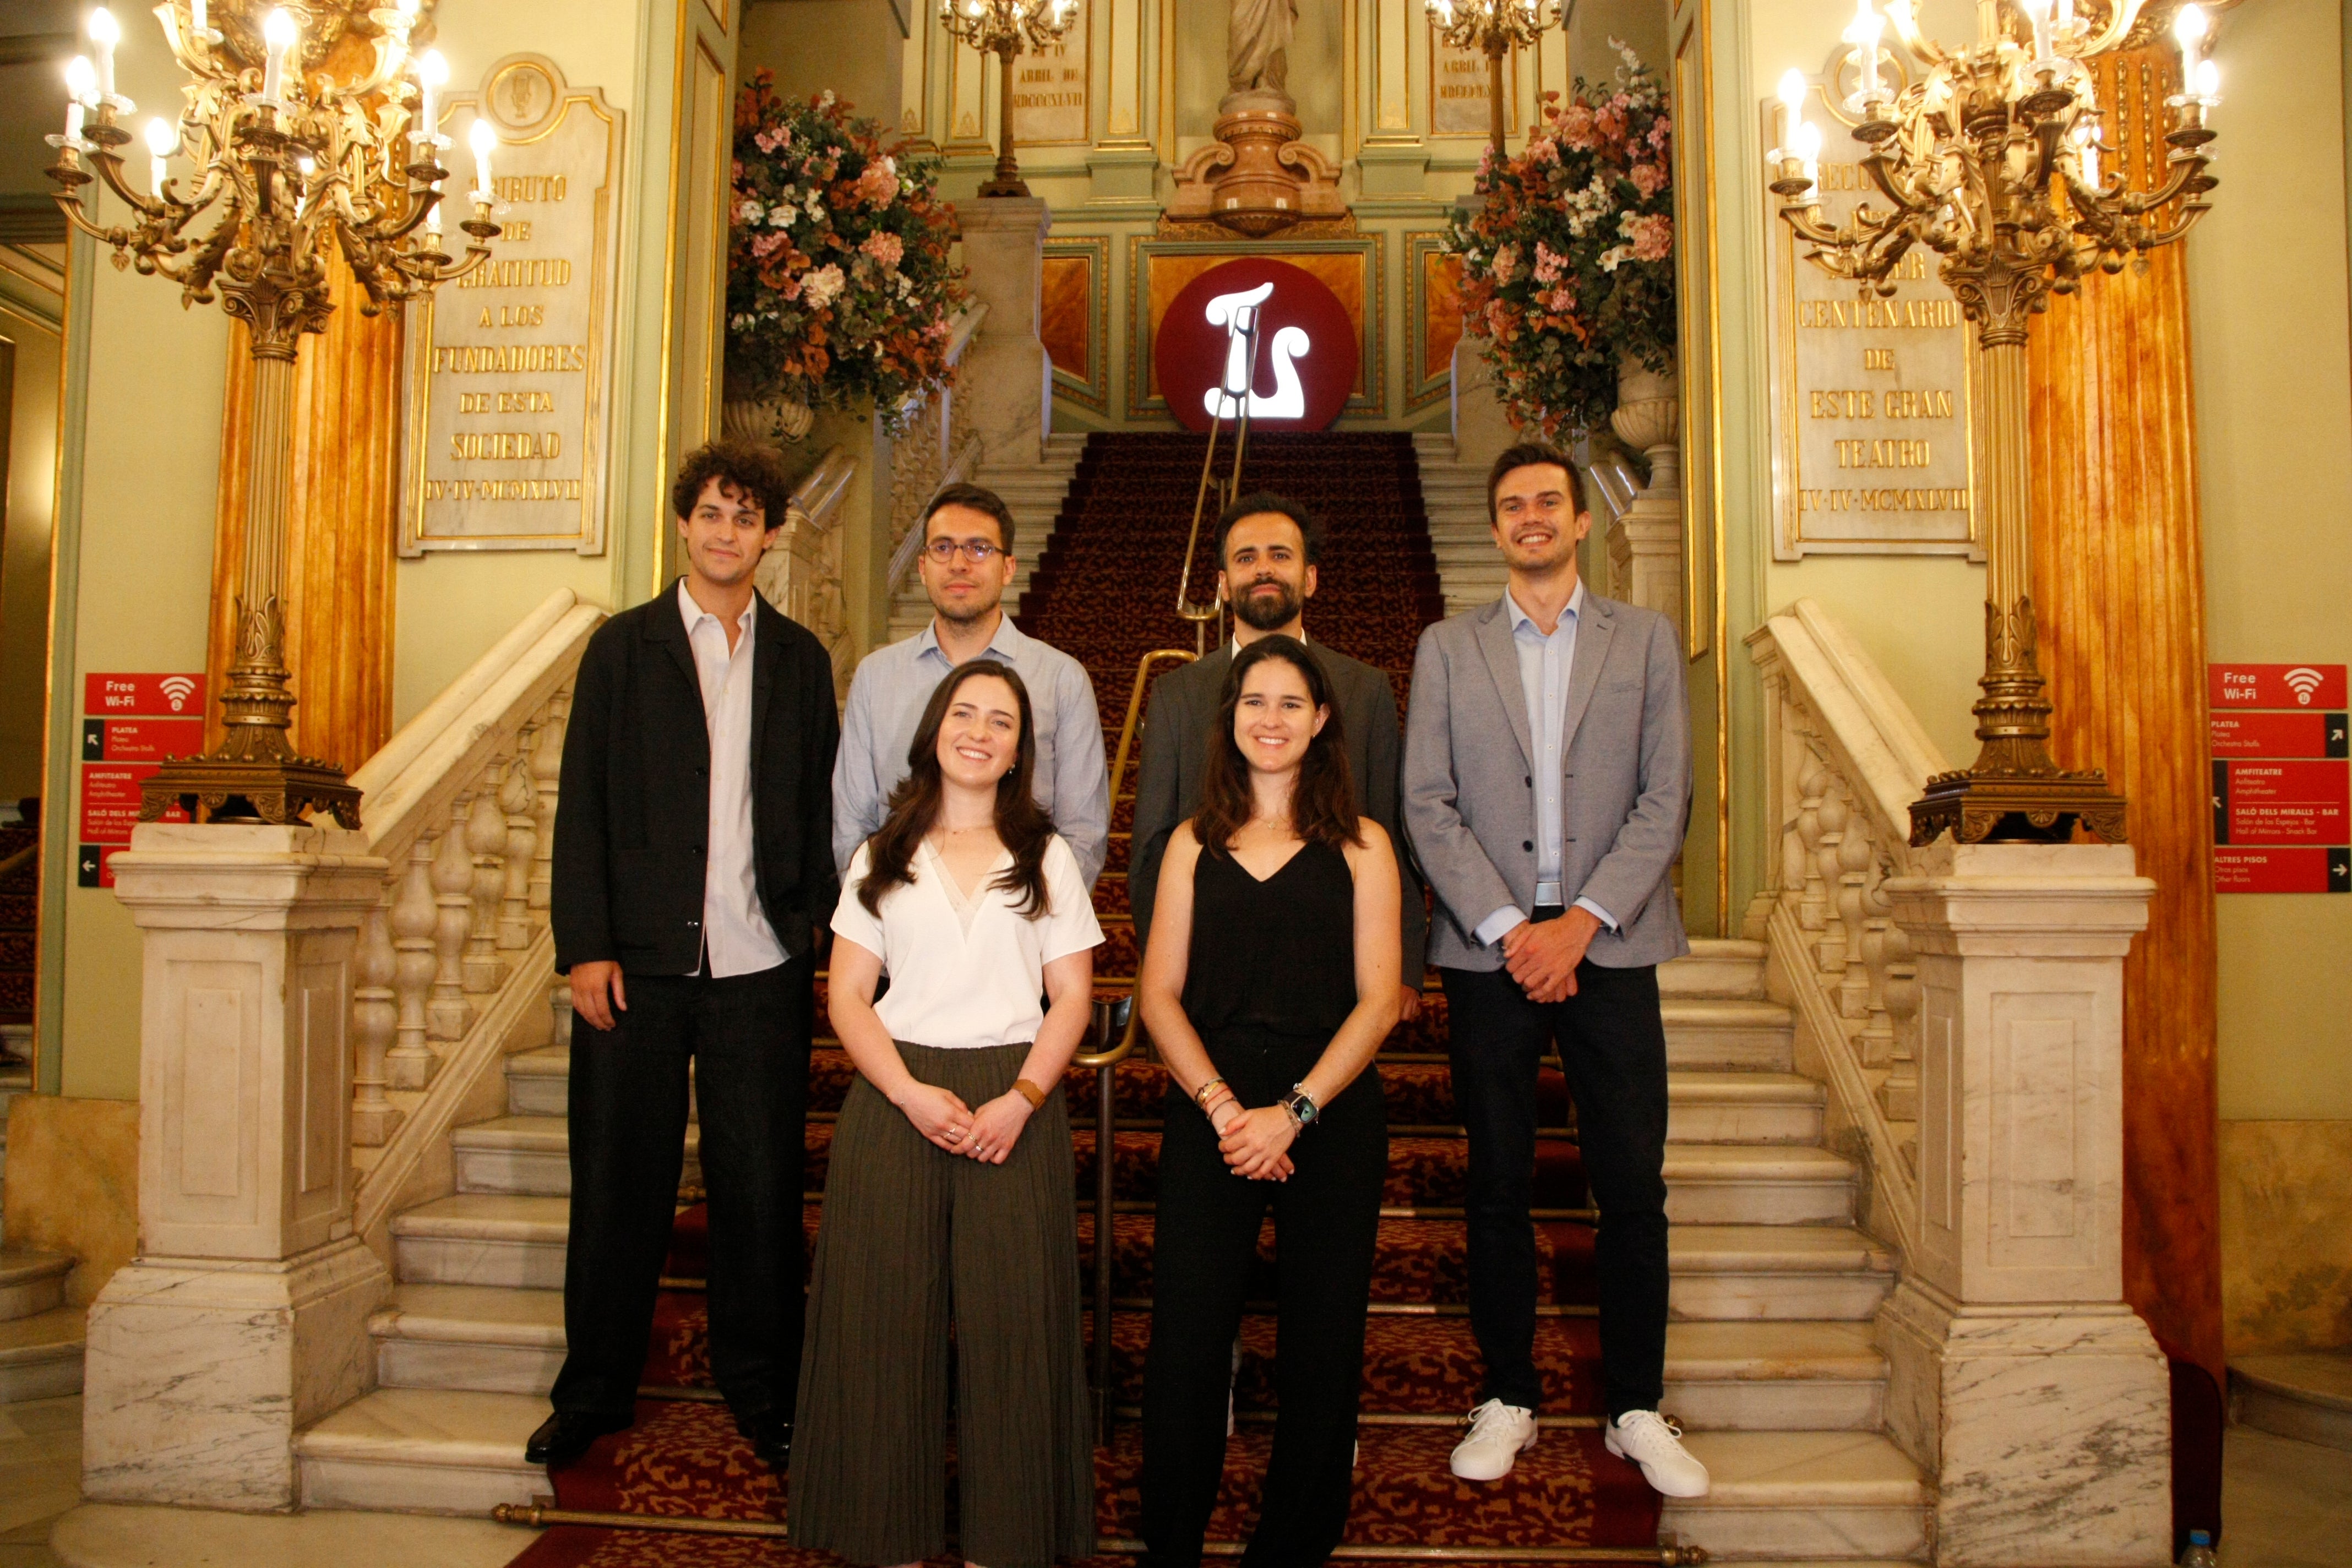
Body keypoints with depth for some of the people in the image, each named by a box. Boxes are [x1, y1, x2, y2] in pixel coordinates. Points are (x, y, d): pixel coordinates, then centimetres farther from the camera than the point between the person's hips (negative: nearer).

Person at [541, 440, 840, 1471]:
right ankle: (593, 1394, 26)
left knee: (760, 1189, 7)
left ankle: (761, 1394, 22)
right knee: (618, 1182, 9)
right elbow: (582, 807, 1)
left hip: (761, 966, 1)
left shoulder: (800, 659, 10)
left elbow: (820, 809, 9)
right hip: (636, 960, -1)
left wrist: (820, 933, 1)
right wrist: (584, 946, -7)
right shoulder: (622, 647, 5)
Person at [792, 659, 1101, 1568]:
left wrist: (1021, 1100, -11)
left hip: (1015, 1101, 0)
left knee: (1011, 1318, -2)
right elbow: (848, 995, 5)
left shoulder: (1047, 857, 10)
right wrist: (911, 1094, -11)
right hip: (895, 1099, 1)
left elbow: (1072, 996, 5)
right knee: (887, 1314, 2)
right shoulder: (882, 858, 11)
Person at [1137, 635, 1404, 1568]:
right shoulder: (1195, 843, 11)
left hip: (1331, 1116, -1)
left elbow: (1378, 1001, -1)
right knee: (1186, 1342, -1)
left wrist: (1292, 1112, -11)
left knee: (1320, 1350, 4)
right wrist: (1222, 1107, -9)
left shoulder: (1360, 846, 6)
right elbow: (1159, 992, 5)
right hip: (1207, 1116, 1)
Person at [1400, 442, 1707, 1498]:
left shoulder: (1646, 640, 9)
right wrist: (1508, 927, -10)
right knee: (1499, 1185, 6)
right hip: (1488, 948, 0)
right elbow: (1427, 805, 0)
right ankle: (1509, 1400, 19)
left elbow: (1666, 799, 1)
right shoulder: (1448, 648, 9)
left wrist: (1583, 919, -10)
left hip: (1608, 945, 0)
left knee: (1633, 1186, 2)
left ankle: (1637, 1409, 16)